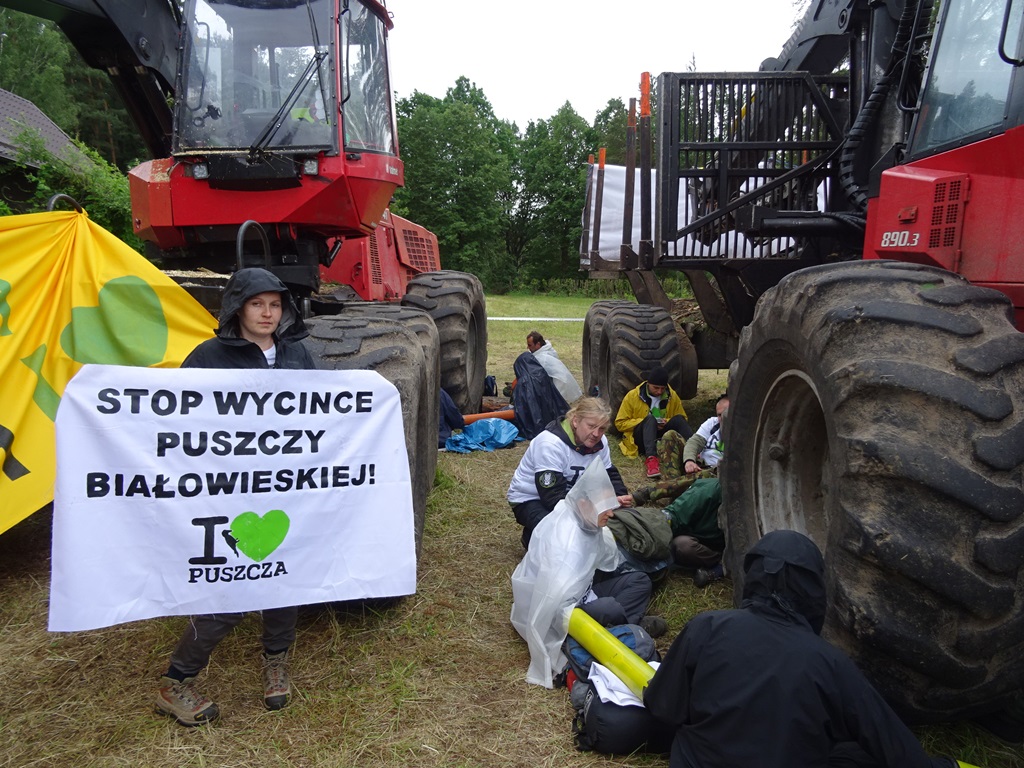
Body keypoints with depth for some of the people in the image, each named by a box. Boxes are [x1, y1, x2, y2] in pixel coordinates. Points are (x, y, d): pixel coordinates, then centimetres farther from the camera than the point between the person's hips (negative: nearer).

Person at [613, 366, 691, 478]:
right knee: (650, 418, -33)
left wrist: (667, 422, -10)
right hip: (640, 440, -3)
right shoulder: (632, 396, -3)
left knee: (678, 419, -22)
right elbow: (620, 424, -3)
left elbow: (682, 420, 13)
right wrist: (647, 422, -15)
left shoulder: (672, 396, 5)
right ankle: (651, 458, -55)